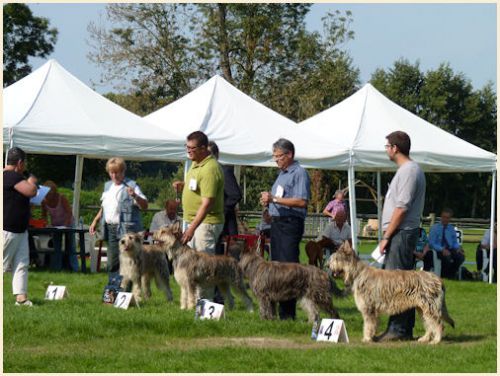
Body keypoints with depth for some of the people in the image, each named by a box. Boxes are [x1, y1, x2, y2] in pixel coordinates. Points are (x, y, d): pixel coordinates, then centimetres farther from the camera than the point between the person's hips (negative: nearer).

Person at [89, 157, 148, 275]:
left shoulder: (131, 186, -5)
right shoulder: (108, 186, 17)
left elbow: (145, 206, -13)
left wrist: (135, 196, -29)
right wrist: (95, 221, 24)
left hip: (126, 230, -7)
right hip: (110, 229, 7)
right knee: (112, 264, 6)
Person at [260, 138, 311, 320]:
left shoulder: (299, 173, -9)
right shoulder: (282, 174, 20)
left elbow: (302, 201, -21)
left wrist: (274, 199, -20)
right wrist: (268, 201, 8)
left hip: (291, 224, -10)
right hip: (277, 222, 10)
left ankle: (288, 313, -13)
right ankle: (278, 310, 11)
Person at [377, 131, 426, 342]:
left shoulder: (409, 171, -13)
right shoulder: (406, 169, 19)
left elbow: (402, 208, -19)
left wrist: (387, 237, -17)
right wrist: (388, 235, 19)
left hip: (401, 232, -10)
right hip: (402, 234, 10)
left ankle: (397, 329, -12)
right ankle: (406, 329, 13)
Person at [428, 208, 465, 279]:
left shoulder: (451, 229, 15)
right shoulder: (435, 228, 1)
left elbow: (455, 242, 17)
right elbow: (431, 243, -7)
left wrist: (458, 248, -8)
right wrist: (442, 249, -22)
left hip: (450, 249, 4)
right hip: (439, 250, -4)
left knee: (461, 257, -27)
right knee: (447, 257, -37)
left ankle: (451, 275, -8)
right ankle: (444, 275, -13)